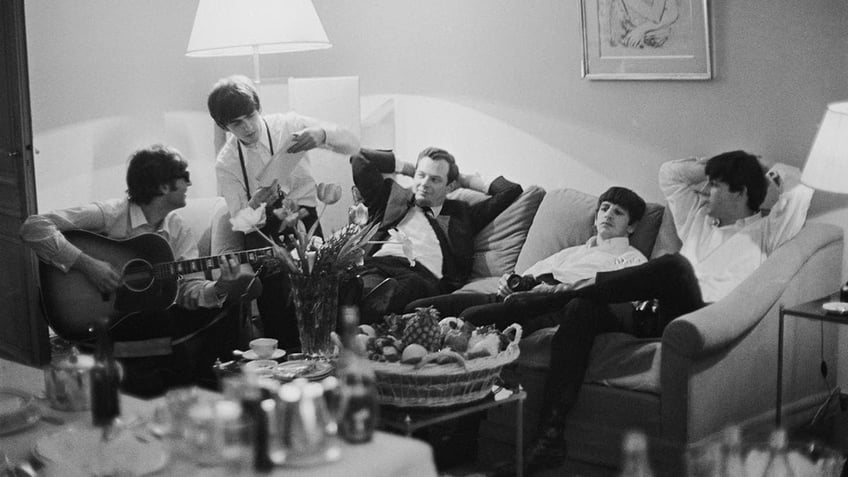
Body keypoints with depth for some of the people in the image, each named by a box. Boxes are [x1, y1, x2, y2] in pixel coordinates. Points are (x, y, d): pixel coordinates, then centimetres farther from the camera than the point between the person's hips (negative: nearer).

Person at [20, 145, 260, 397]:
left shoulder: (179, 230, 6)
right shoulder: (110, 215, -12)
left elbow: (188, 288, -4)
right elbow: (34, 227, -19)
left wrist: (218, 289, -25)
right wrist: (85, 263, -27)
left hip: (158, 315, 6)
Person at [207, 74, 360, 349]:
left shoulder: (289, 125, -1)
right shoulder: (226, 162, 2)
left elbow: (353, 146, -3)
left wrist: (322, 134, -24)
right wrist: (254, 204, -21)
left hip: (305, 226, 0)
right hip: (262, 236, 0)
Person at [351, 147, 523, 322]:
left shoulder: (461, 213, 30)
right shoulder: (394, 195, 33)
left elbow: (511, 190, 30)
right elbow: (361, 160, 33)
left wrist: (466, 181, 36)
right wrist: (407, 168, 37)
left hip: (426, 276, -2)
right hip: (375, 265, 2)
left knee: (410, 285, -42)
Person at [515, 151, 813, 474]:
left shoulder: (764, 230, 14)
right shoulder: (698, 218, 32)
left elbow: (800, 193, -1)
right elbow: (669, 172, 37)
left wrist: (776, 174, 17)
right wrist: (712, 168, 33)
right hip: (657, 316, 6)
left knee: (673, 265, -37)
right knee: (580, 309, -22)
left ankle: (553, 297, -25)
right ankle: (550, 435, -33)